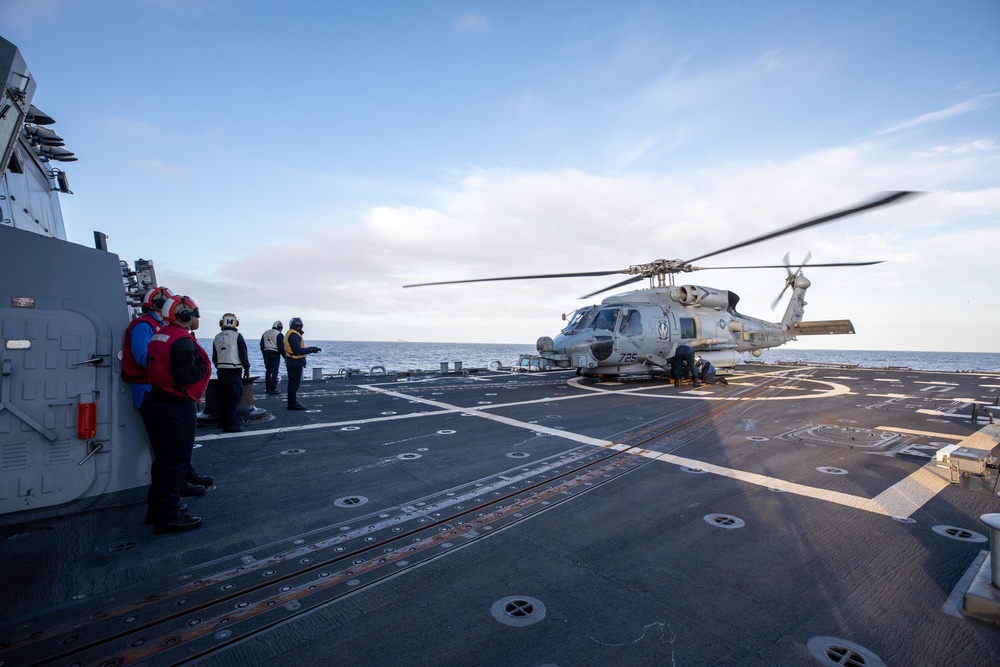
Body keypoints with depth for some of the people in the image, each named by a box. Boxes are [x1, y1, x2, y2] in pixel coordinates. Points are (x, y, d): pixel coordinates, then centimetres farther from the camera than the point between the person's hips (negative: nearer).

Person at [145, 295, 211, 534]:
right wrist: (203, 367, -9)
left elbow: (153, 367, 17)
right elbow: (186, 377, -26)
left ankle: (157, 509, 32)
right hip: (178, 406, -10)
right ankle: (168, 517, 7)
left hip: (159, 401, 10)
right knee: (176, 461, -1)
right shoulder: (182, 341, -20)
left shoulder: (159, 336, 12)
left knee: (163, 458, 20)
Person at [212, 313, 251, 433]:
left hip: (221, 370, 7)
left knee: (223, 396, 14)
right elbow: (243, 354, -8)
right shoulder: (237, 336, -8)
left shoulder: (217, 337, 10)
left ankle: (223, 421, 22)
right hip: (234, 370, -7)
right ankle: (230, 423, -10)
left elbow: (214, 357, 15)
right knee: (234, 397, -5)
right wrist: (247, 369, 0)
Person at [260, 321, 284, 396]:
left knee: (268, 371, 16)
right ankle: (272, 390, -8)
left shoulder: (265, 333, 15)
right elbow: (281, 347, -13)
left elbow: (262, 345, 17)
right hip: (275, 353, -7)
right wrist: (285, 356, -6)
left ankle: (268, 388, 24)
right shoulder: (279, 334, -8)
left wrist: (264, 354, 23)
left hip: (266, 353, 7)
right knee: (274, 372, -5)